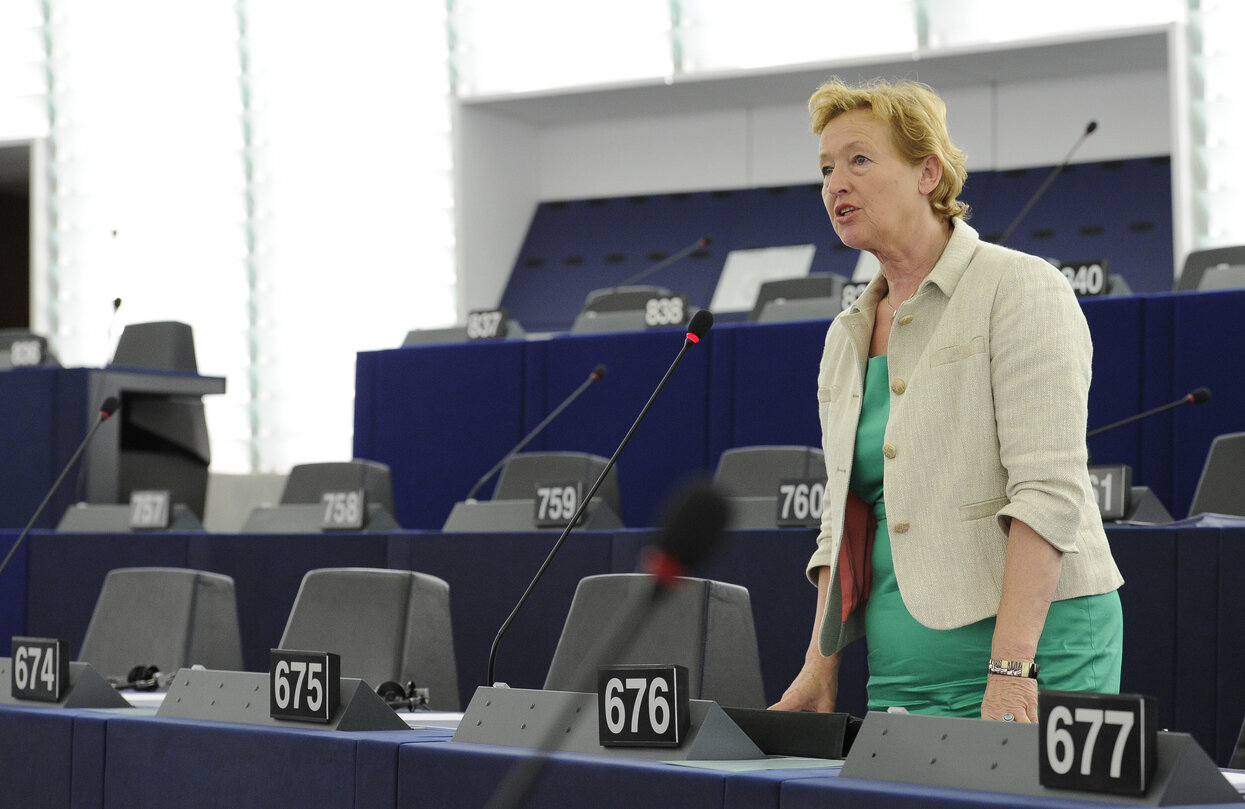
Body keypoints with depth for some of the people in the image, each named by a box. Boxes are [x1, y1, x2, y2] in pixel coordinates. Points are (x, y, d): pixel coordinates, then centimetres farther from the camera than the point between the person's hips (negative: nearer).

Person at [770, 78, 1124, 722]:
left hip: (1032, 646, -6)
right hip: (899, 668, 6)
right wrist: (821, 668, 7)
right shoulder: (846, 338, 16)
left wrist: (1011, 669, -24)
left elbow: (1049, 490, -16)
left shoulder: (1021, 289, -6)